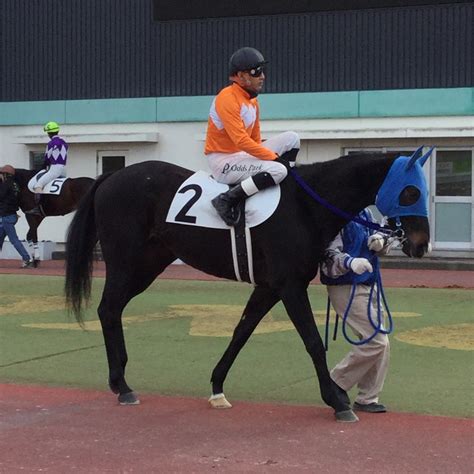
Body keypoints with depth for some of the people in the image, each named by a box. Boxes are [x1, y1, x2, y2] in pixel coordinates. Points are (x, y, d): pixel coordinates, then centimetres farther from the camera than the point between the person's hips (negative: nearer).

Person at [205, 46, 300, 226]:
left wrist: (269, 155, 2)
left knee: (292, 138, 4)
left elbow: (255, 139, 17)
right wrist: (274, 157, -23)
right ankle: (227, 200, -23)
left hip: (243, 155, 9)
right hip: (222, 160, -9)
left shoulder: (253, 101, 11)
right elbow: (241, 140, -26)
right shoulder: (227, 98, -19)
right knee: (277, 169, -29)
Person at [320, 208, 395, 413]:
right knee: (376, 341, -12)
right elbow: (329, 254, -25)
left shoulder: (365, 213, 10)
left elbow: (383, 243, 18)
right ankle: (335, 385, 1)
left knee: (381, 343, 11)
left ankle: (367, 399, 21)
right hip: (345, 288, -9)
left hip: (366, 287, 9)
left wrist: (381, 241, -6)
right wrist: (350, 262, -44)